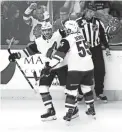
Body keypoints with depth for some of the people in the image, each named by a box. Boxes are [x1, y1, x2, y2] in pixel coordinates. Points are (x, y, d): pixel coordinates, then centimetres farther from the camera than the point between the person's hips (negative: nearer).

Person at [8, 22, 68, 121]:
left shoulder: (59, 35, -12)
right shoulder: (38, 42, -3)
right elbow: (29, 50, 2)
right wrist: (17, 55, -5)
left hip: (61, 66, -3)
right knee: (43, 87, -6)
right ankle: (51, 111, 3)